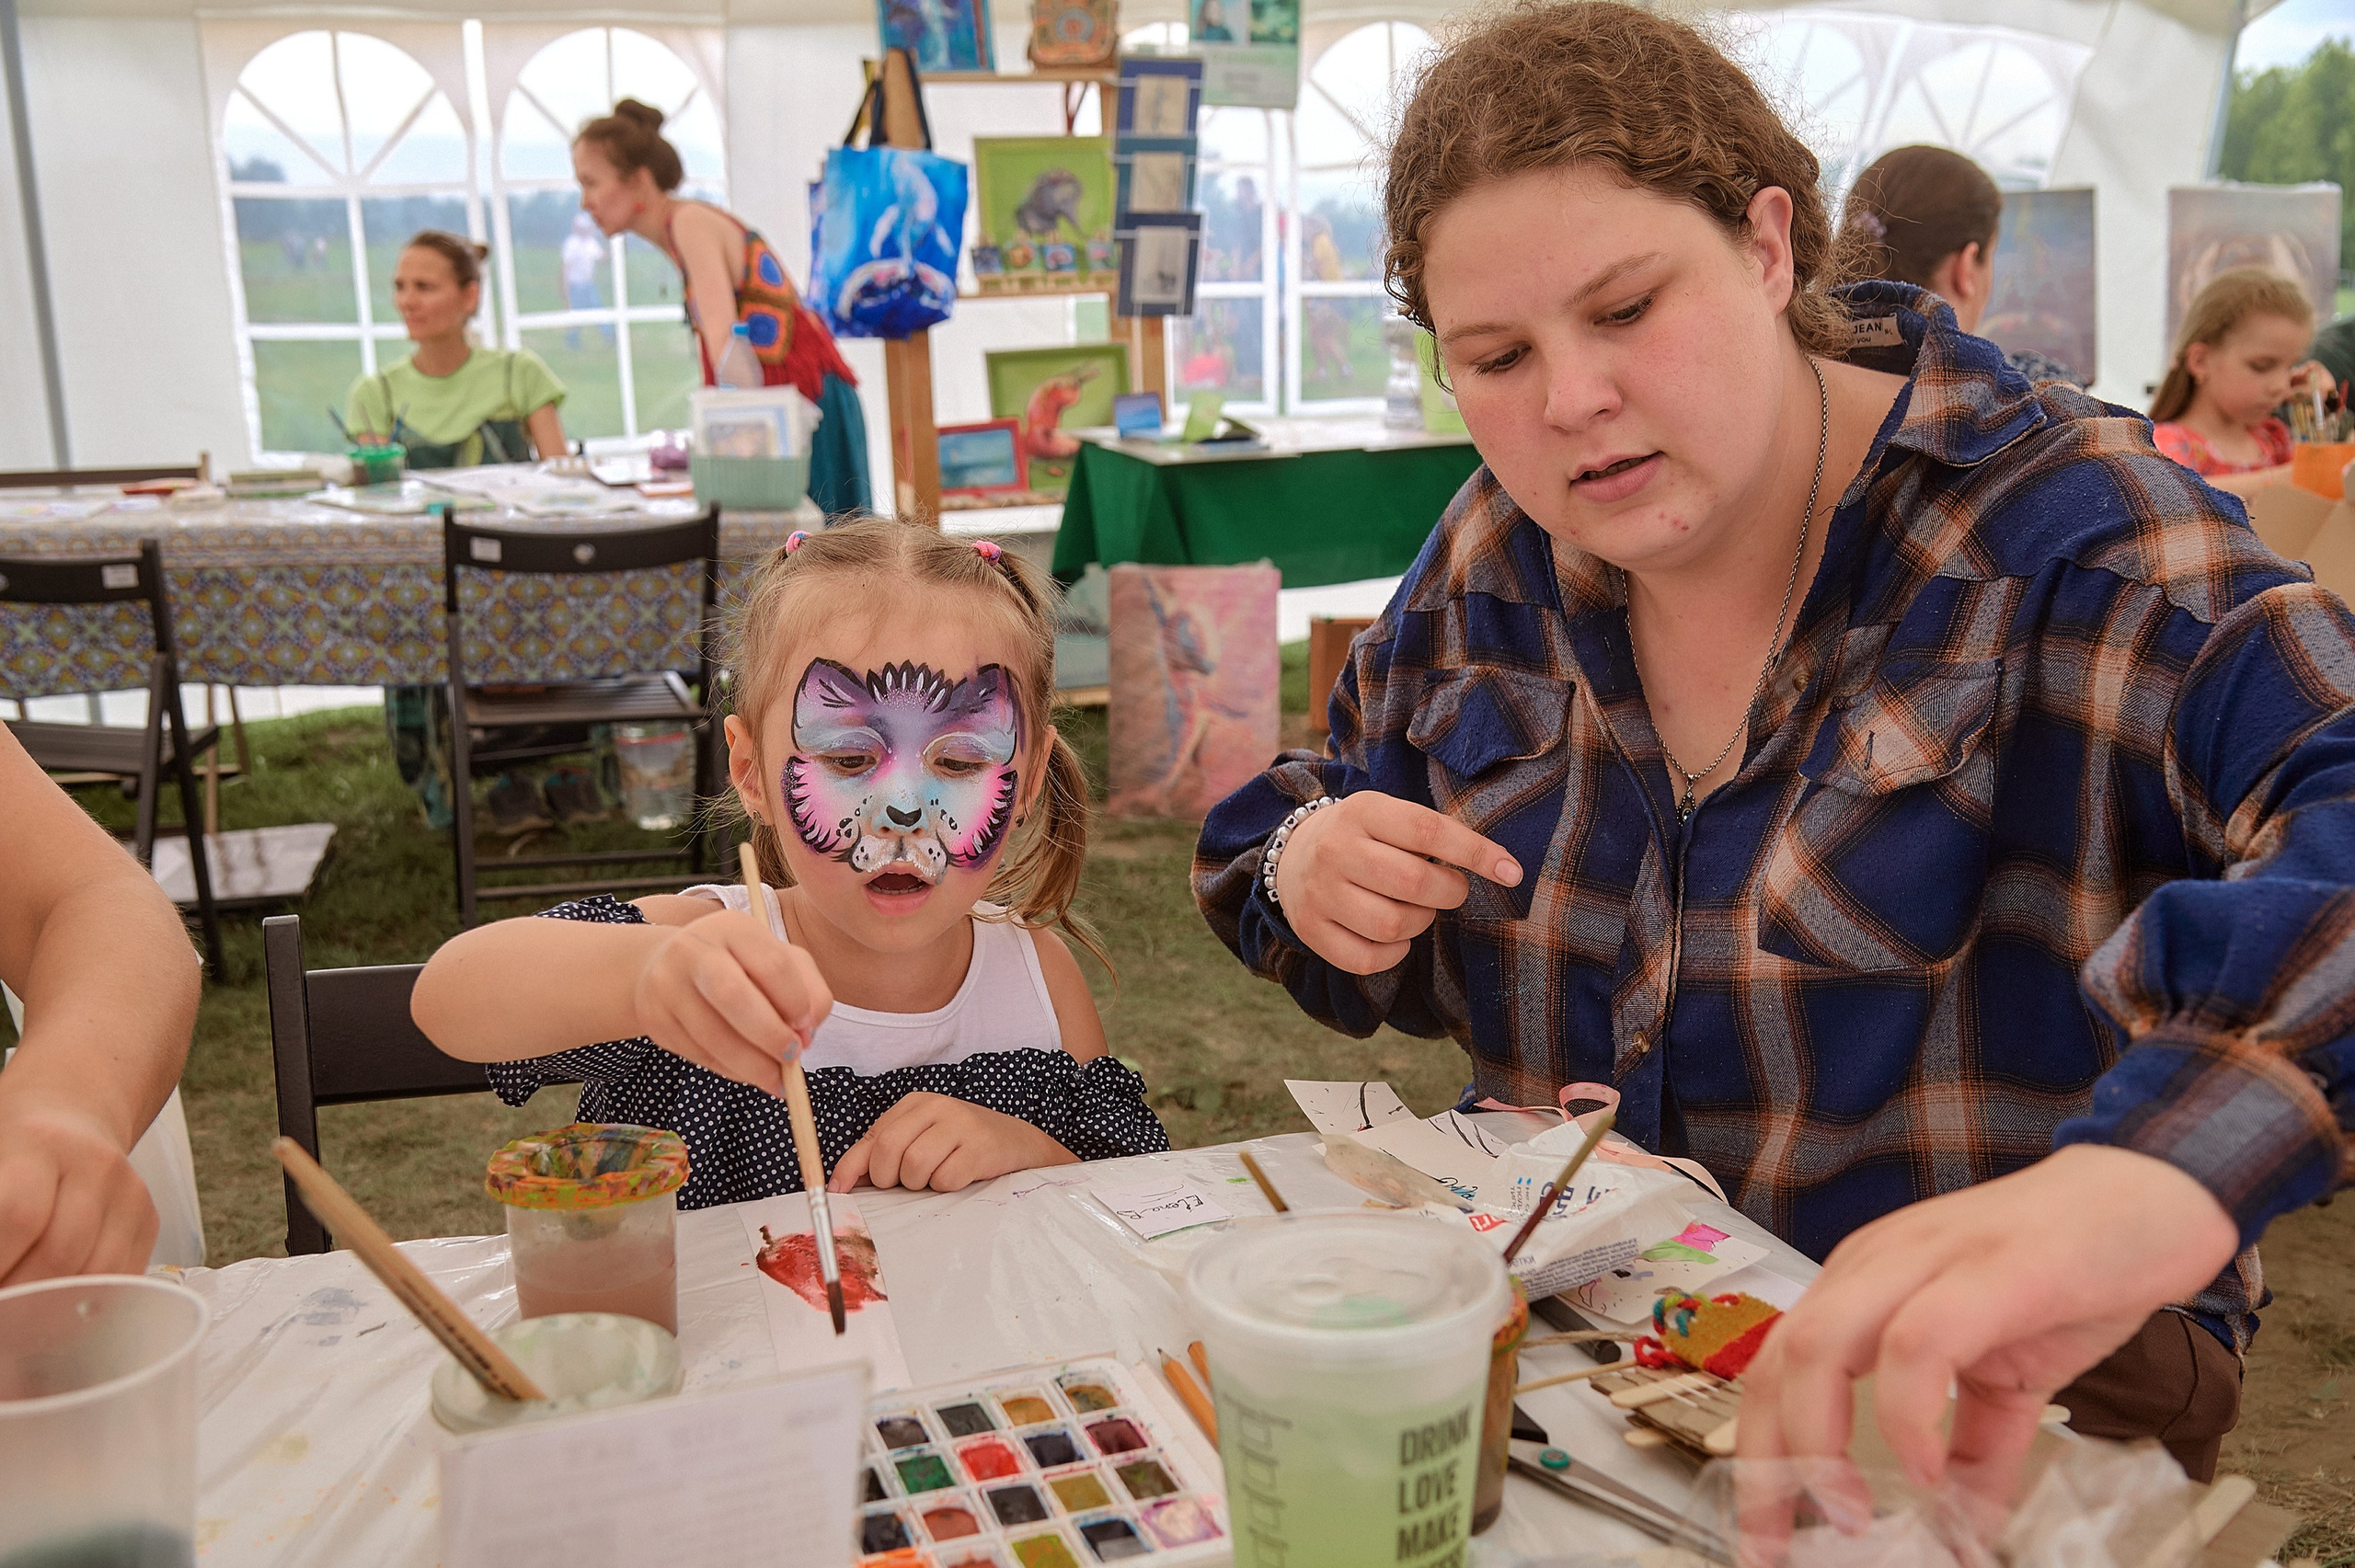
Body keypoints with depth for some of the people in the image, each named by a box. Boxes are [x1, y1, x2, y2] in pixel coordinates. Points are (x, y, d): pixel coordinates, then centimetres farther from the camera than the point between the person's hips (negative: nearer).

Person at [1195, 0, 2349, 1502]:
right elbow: (1323, 801, 15)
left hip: (1998, 1387, -4)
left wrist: (2151, 1174, -52)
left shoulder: (2058, 527, -15)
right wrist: (1310, 870, -11)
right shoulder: (1494, 558, 2)